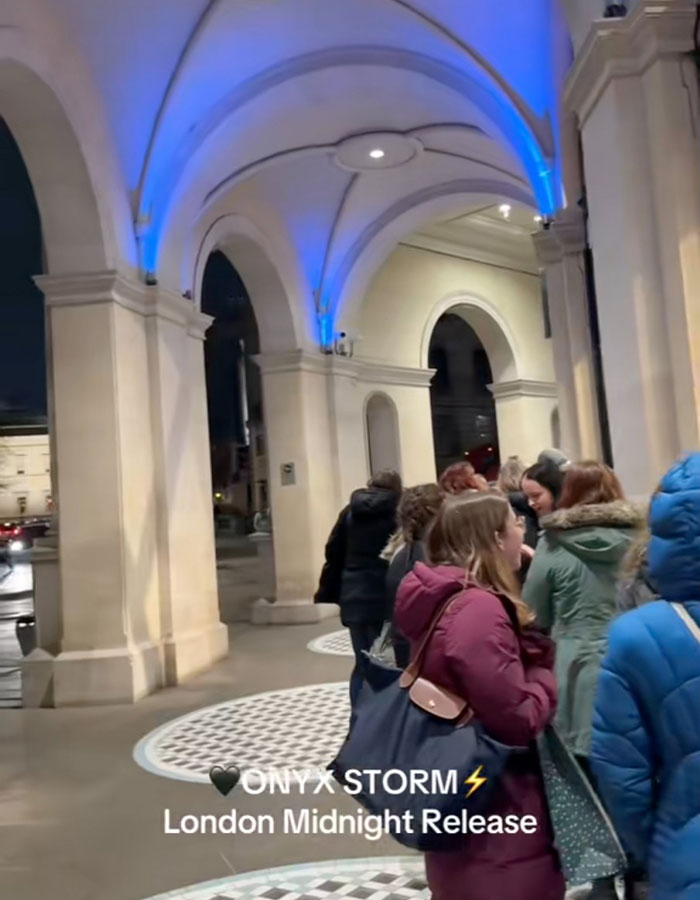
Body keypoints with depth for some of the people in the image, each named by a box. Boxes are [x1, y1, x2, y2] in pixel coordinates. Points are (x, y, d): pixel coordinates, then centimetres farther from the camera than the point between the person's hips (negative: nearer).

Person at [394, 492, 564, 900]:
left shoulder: (443, 598, 4)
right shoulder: (478, 609, -26)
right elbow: (519, 718, -25)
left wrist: (532, 656, 1)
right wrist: (547, 672, -9)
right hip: (495, 816, -9)